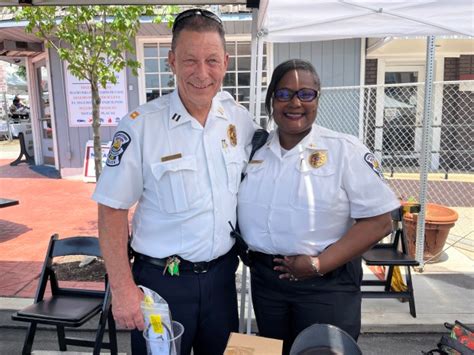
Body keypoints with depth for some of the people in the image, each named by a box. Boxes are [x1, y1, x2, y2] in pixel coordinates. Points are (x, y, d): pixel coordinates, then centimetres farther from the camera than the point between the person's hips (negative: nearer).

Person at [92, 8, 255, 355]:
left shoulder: (242, 121, -2)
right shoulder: (139, 125, -14)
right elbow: (113, 210, -10)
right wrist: (123, 288, -12)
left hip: (222, 274, 4)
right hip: (161, 280, -3)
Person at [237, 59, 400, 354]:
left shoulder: (344, 150, -10)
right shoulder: (256, 150, 2)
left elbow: (378, 221, -14)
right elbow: (241, 207, 12)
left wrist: (319, 264, -18)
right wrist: (247, 251, -3)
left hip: (327, 283, -4)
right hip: (265, 278, 4)